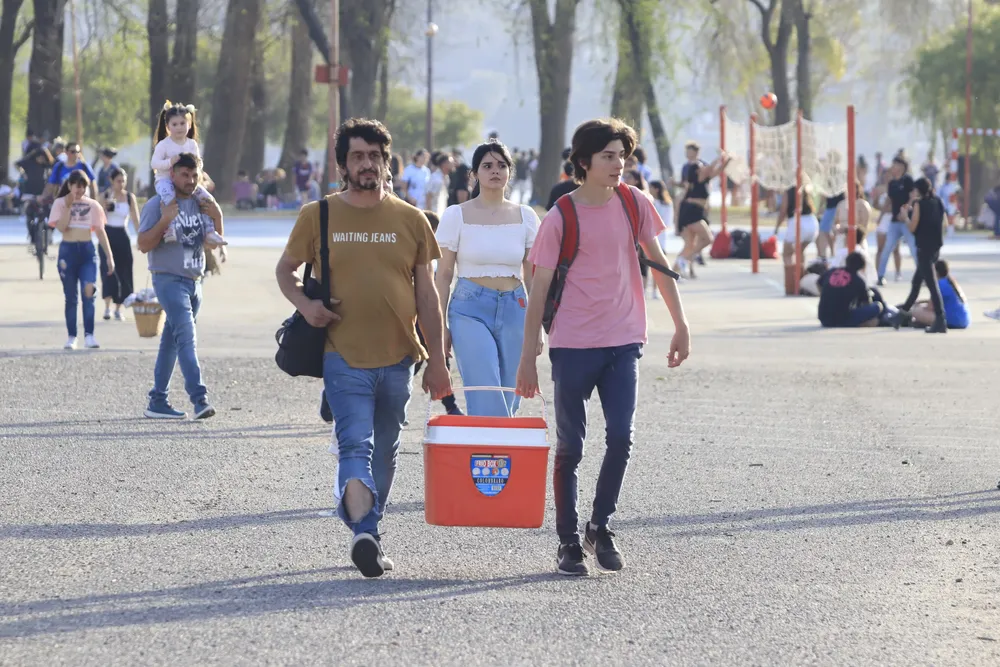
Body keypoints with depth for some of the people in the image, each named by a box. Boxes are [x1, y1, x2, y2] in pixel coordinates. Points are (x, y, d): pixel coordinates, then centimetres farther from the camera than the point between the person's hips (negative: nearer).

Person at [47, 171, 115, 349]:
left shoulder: (93, 205, 6)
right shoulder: (60, 203, 2)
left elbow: (100, 232, 7)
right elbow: (61, 227, -11)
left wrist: (109, 256, 4)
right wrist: (68, 206, -15)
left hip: (87, 250, 0)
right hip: (68, 250, 0)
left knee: (89, 291, -16)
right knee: (71, 296, 4)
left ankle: (89, 335, -15)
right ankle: (71, 337, 11)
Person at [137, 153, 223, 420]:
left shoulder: (200, 204, 12)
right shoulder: (157, 205, -6)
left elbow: (210, 244, 13)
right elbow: (144, 245, -10)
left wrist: (217, 218, -3)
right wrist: (164, 220, -22)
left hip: (194, 281, 7)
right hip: (169, 280, -7)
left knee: (172, 342, 11)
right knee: (186, 336, -20)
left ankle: (158, 402, 16)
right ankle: (199, 398, -30)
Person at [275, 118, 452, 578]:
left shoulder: (410, 220, 7)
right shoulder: (318, 217, 2)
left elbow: (426, 294, 10)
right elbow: (285, 271, 14)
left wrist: (436, 360, 6)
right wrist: (304, 304, -8)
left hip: (397, 357, 3)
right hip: (343, 356, -3)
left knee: (384, 452, 12)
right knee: (356, 446, -17)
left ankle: (370, 533, 24)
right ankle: (363, 532, -30)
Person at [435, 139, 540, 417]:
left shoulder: (525, 216, 8)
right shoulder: (457, 215, 1)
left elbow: (532, 276, 12)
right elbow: (443, 275, 3)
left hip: (515, 310, 3)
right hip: (471, 310, -3)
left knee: (508, 401, 3)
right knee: (488, 401, -17)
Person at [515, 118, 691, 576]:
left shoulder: (634, 204, 3)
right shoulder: (560, 219, -7)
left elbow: (658, 262, 13)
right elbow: (539, 290, -5)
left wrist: (680, 325, 11)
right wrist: (528, 358, -7)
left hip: (623, 341, 3)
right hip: (573, 345, -3)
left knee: (621, 437, -8)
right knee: (570, 447, 2)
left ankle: (601, 525, 10)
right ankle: (568, 542, 10)